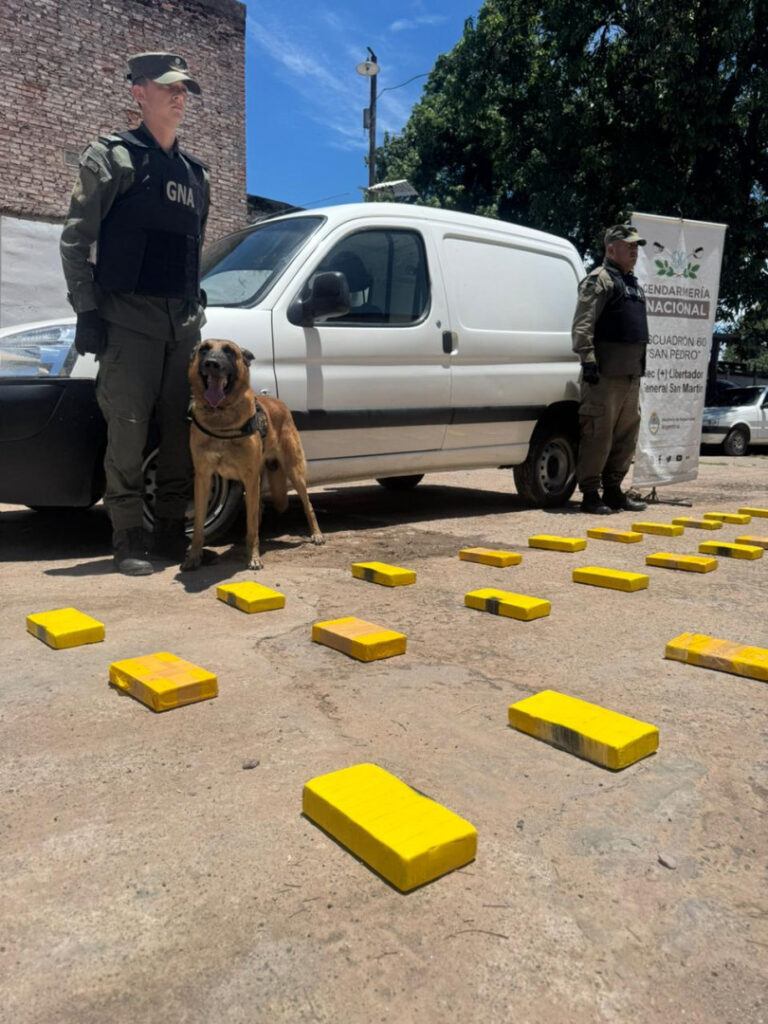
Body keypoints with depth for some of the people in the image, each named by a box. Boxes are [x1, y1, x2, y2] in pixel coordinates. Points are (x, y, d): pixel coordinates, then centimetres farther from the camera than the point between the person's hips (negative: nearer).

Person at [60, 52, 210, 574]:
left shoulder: (196, 173, 21)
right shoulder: (112, 155, 4)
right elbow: (76, 239, -1)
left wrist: (196, 309, 15)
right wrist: (87, 311, -10)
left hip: (184, 323, 5)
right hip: (129, 320, -5)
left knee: (181, 433, 4)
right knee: (128, 434, -8)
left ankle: (171, 531, 13)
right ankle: (128, 540, 0)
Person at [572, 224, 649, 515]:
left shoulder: (632, 284, 25)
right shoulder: (599, 280, -4)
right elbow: (583, 325, -14)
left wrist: (639, 366, 25)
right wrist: (588, 359, -22)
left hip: (631, 373, 9)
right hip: (606, 372, -9)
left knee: (626, 434, 9)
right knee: (598, 432, -8)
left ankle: (613, 490, 17)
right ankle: (590, 494, -3)